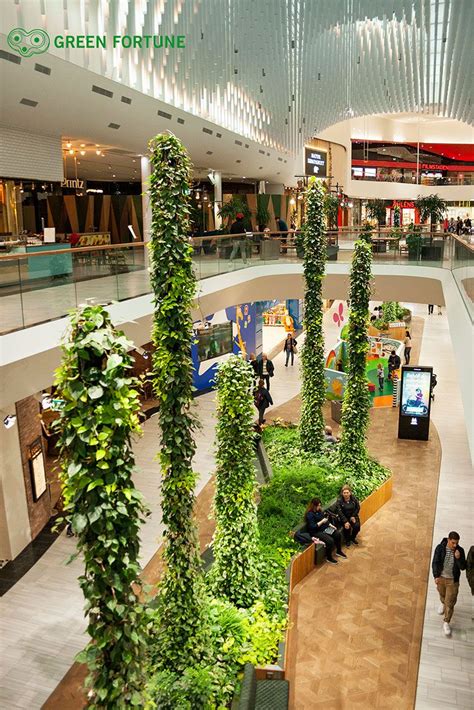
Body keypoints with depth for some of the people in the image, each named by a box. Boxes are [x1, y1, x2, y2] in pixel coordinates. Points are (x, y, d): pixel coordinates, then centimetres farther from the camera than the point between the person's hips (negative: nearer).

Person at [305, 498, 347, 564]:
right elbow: (312, 527, -25)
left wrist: (330, 525, 5)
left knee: (338, 534, -5)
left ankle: (338, 551, 16)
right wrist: (322, 521, -22)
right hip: (316, 532, -9)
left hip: (325, 528, 9)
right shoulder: (310, 514, -20)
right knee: (330, 540, -27)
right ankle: (329, 557, -5)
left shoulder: (319, 511, 6)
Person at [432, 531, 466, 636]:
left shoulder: (460, 550, -15)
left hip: (452, 580, -1)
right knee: (442, 594, 26)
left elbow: (463, 567, -12)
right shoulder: (440, 548, -18)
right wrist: (436, 576, -22)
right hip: (441, 577, 1)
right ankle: (442, 603, 60)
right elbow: (435, 563, -13)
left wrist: (458, 558, -30)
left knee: (450, 603, 2)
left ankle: (446, 623, 19)